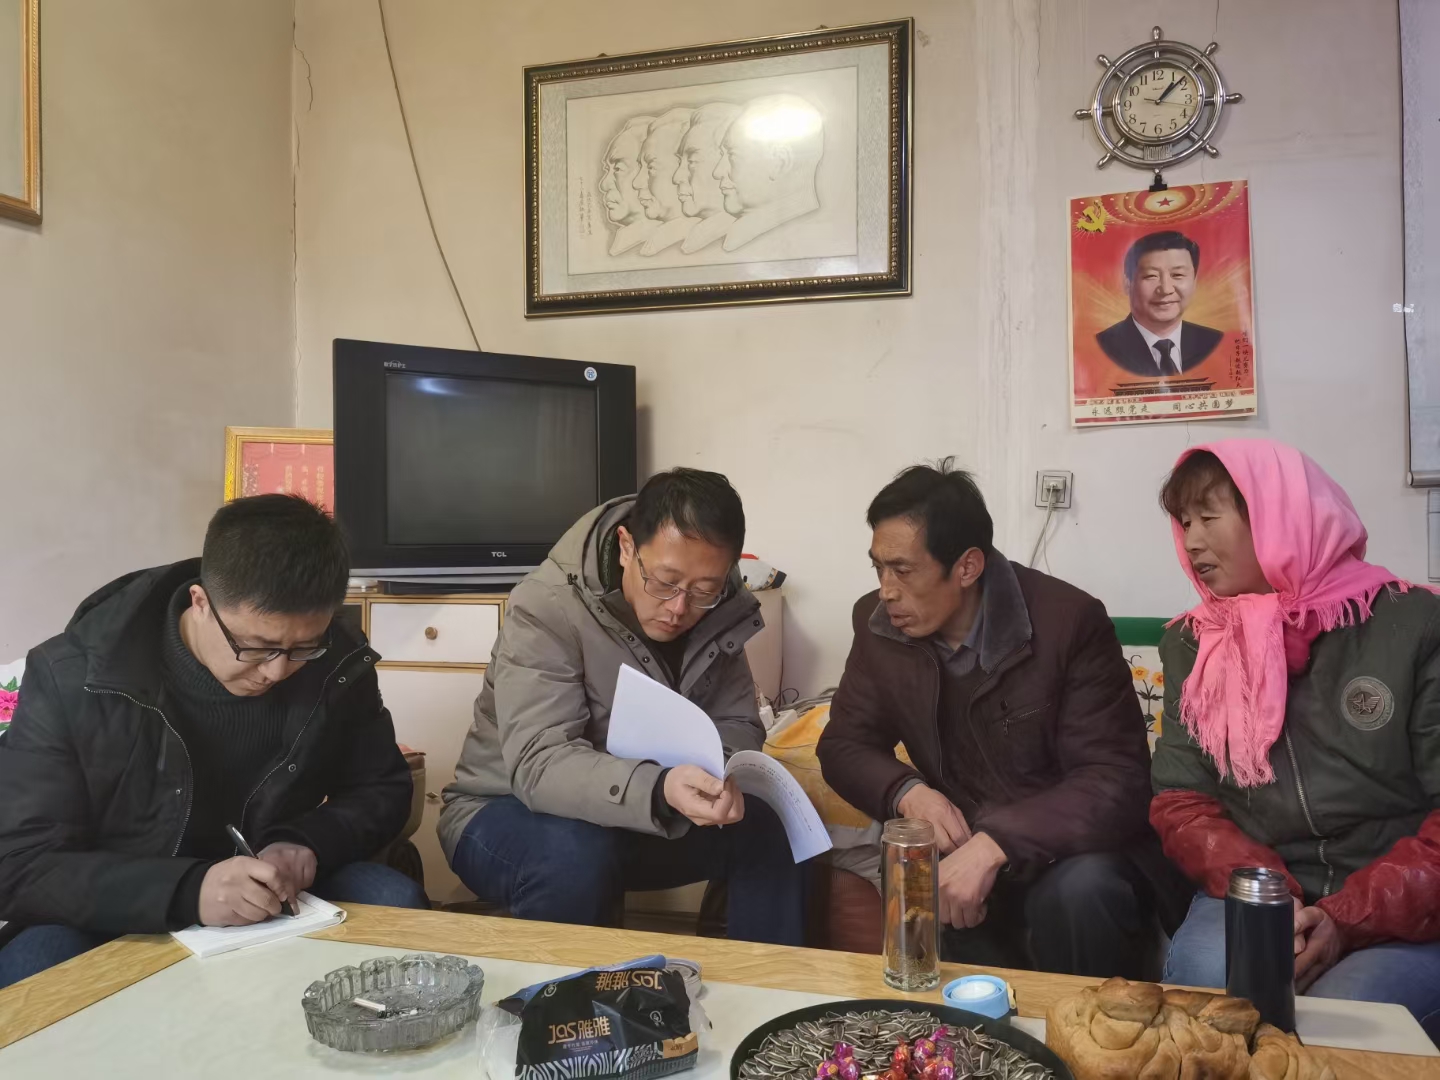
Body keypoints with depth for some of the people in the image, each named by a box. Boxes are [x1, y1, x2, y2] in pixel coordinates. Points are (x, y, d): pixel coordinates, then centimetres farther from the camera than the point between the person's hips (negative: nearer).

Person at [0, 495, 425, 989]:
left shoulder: (339, 664, -10)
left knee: (396, 902, -24)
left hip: (280, 904, 2)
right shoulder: (71, 679, -17)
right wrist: (186, 890, -35)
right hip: (123, 920, -1)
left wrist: (309, 843, -20)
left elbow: (382, 790, 2)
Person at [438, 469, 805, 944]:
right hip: (509, 811, -4)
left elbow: (737, 725, -4)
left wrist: (717, 776, -29)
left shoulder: (715, 613, -9)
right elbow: (539, 765, -34)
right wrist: (659, 791, -52)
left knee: (769, 827, -17)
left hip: (637, 820, 5)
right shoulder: (547, 608, -26)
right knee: (576, 855, -36)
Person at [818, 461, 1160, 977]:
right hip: (958, 849, 3)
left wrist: (994, 846, -34)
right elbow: (845, 744, 5)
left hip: (1064, 848, -2)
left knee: (1080, 893, -34)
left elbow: (1116, 782, -20)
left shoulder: (1068, 621, -17)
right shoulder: (879, 623, -3)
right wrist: (910, 792, -18)